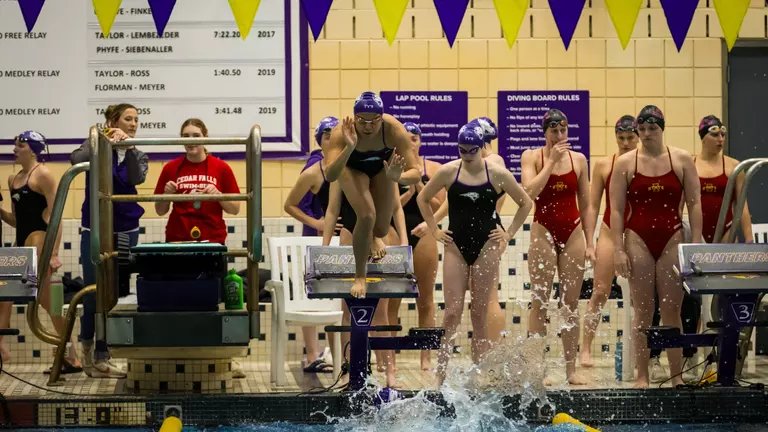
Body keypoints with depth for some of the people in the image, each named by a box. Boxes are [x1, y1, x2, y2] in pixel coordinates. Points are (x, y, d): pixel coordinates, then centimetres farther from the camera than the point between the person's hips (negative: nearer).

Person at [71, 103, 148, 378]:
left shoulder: (137, 156, 8)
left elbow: (137, 178, -14)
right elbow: (77, 160, -23)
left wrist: (129, 147, -29)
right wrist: (106, 144, -35)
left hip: (125, 232, 4)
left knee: (116, 293, 3)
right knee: (94, 292, -6)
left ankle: (101, 357, 10)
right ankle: (87, 342, 17)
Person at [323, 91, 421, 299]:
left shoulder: (394, 130, -39)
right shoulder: (341, 132, -40)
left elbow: (416, 172, -39)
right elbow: (330, 176, -48)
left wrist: (397, 177, -61)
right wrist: (349, 148, -62)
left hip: (381, 167, 2)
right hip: (352, 168, -2)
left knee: (381, 230, 6)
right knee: (367, 216, -26)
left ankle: (371, 240, 47)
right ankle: (359, 277, -7)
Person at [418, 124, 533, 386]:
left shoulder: (498, 174, -2)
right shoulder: (448, 172, 0)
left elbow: (526, 203, 9)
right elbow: (423, 199, 13)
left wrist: (509, 233, 4)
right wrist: (435, 230, 7)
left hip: (486, 246, 0)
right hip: (456, 246, 0)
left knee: (480, 313, 3)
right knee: (453, 311, -6)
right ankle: (440, 373, -4)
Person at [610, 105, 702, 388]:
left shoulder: (682, 160, 5)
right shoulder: (625, 163, 3)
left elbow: (695, 204, 3)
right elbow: (616, 210, 1)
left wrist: (695, 245, -4)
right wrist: (618, 250, -7)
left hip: (672, 239, 0)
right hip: (638, 240, 0)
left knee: (672, 311, 1)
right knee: (643, 313, 1)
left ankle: (677, 376, 8)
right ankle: (642, 376, 6)